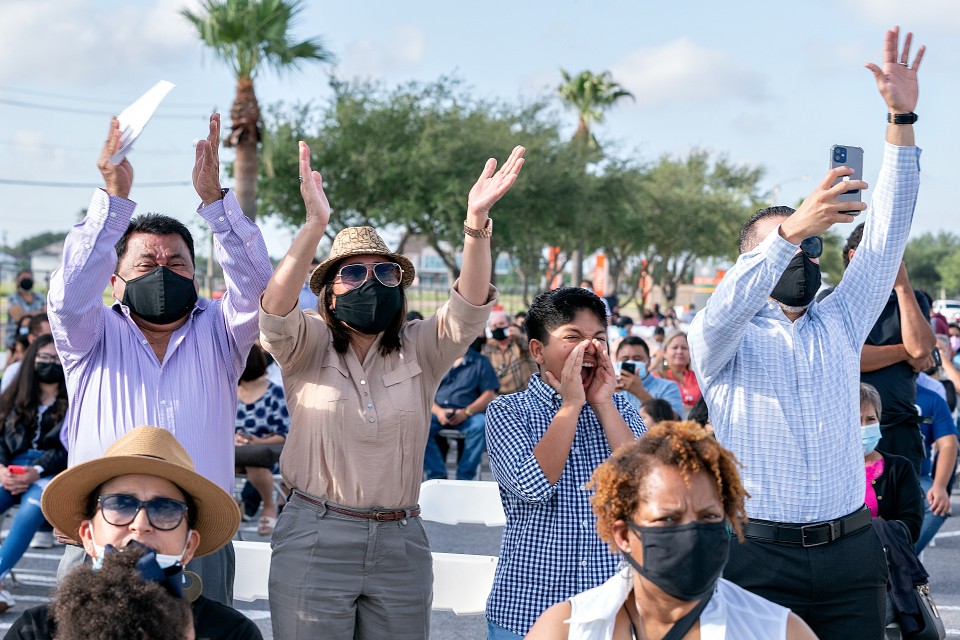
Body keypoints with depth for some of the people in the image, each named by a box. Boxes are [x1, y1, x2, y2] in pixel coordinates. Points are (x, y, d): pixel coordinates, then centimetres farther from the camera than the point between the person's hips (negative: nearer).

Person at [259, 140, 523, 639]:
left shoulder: (419, 350, 6)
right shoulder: (309, 346, 1)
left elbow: (468, 308, -10)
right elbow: (276, 310, -19)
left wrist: (476, 225, -27)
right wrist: (315, 226, -34)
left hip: (401, 546, 2)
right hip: (314, 542, -2)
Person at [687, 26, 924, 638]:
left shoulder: (840, 324, 16)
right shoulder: (726, 340, 4)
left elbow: (886, 237, 8)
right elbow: (723, 313, -21)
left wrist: (902, 118, -1)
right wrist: (790, 230, -34)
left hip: (851, 553, 4)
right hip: (760, 556, -4)